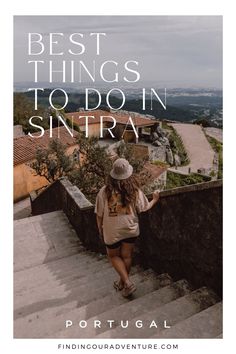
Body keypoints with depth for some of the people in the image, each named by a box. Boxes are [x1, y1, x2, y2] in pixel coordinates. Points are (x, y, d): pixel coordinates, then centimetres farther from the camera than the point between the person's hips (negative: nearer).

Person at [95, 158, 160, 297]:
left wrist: (100, 230, 8)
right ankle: (122, 282, 37)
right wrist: (155, 199, 16)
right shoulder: (135, 190, -14)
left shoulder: (104, 191, -18)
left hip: (112, 231, -2)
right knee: (127, 256, 19)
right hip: (131, 229, 2)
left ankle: (127, 282, 12)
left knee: (113, 256, 21)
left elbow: (99, 214, -10)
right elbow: (144, 208, -2)